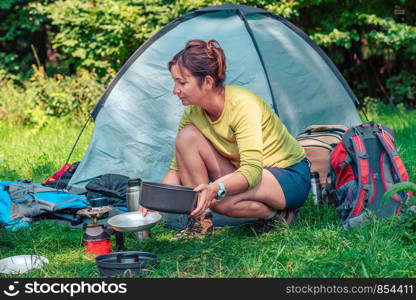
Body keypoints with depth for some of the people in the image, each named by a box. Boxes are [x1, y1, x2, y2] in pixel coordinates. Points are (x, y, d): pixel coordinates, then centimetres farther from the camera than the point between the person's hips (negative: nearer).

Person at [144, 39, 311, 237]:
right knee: (187, 135, -14)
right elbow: (177, 168, -1)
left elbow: (252, 171, -34)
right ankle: (200, 220, -12)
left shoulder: (243, 104, -28)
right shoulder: (193, 113, -6)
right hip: (244, 174, 7)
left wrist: (216, 188, -50)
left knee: (219, 199, -35)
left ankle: (277, 214, -8)